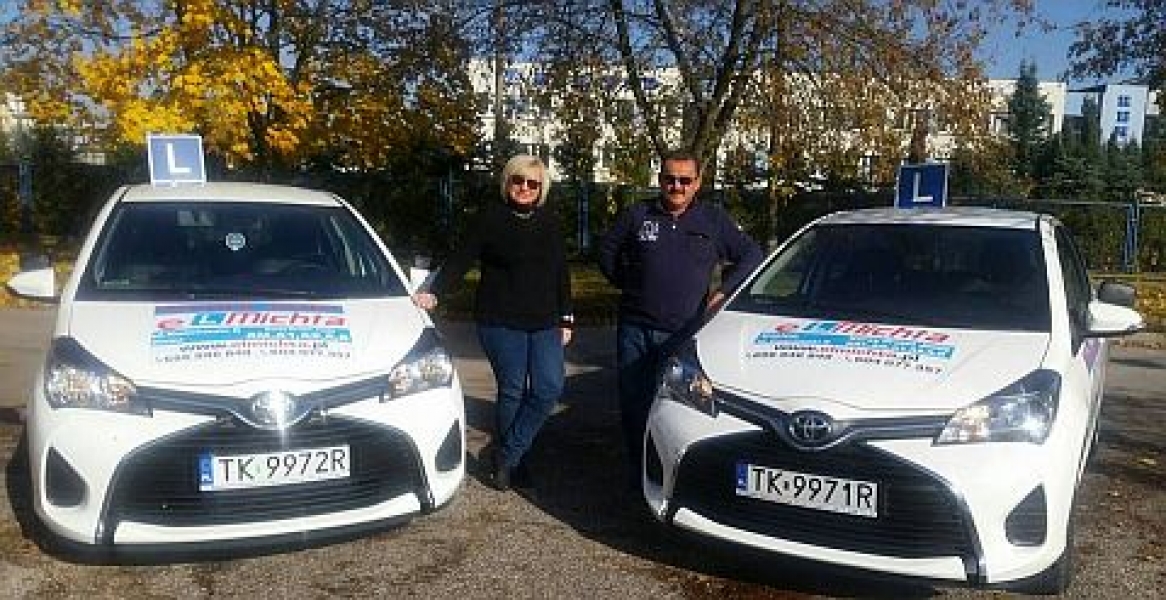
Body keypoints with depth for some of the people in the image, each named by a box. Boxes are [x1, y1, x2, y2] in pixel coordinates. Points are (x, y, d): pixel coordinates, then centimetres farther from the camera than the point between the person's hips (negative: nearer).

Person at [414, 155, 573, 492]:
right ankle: (506, 461, 19)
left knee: (548, 390, -5)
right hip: (501, 322, -4)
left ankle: (507, 457, 8)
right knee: (512, 391, 0)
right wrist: (434, 292, -22)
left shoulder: (550, 223, 11)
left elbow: (561, 273, 17)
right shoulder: (491, 218, -2)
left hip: (544, 323, 4)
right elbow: (460, 260, -7)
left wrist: (565, 318, 15)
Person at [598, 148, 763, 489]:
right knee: (634, 404, 7)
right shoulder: (637, 216, 6)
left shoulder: (714, 220, 6)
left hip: (686, 333, -1)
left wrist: (724, 290, 1)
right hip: (636, 330, 2)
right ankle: (637, 476, 22)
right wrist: (625, 283, 8)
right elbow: (607, 251, 18)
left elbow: (751, 255, 11)